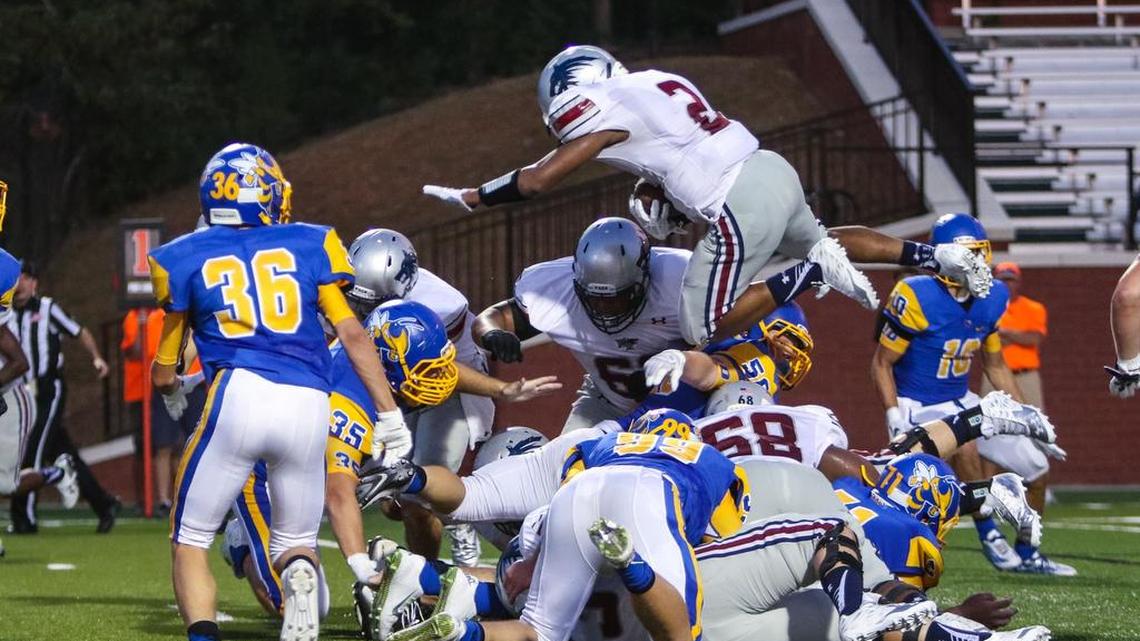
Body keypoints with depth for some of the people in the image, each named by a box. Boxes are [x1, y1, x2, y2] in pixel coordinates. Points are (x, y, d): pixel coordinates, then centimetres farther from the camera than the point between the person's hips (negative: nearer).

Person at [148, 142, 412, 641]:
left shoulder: (185, 259, 16)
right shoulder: (308, 245, 17)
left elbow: (164, 373, 23)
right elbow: (353, 336, 10)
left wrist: (174, 396, 46)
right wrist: (389, 414, 14)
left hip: (238, 396, -2)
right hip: (309, 407, 2)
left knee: (190, 541, 11)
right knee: (295, 541, 19)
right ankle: (300, 575, -18)